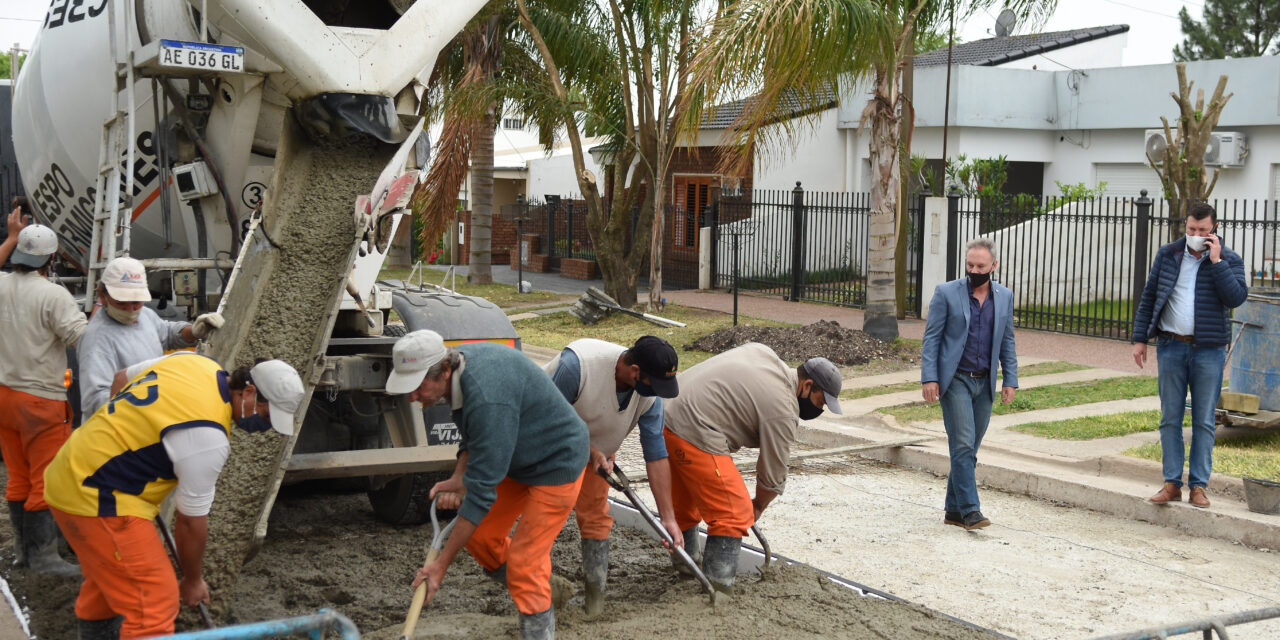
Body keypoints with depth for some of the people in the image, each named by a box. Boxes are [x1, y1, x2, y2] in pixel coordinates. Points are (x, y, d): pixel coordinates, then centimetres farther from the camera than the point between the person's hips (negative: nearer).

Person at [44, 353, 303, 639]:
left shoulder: (193, 360, 0)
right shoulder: (209, 438, -24)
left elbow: (122, 378, 18)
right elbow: (191, 521, -13)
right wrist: (192, 580, 2)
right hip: (95, 498, -10)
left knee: (108, 574, 30)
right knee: (154, 600, -11)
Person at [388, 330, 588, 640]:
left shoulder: (488, 399, -38)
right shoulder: (457, 363, -9)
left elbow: (483, 490, -34)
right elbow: (473, 437, 9)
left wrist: (442, 563, -29)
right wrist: (458, 478, -11)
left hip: (556, 465, -9)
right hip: (517, 462, 9)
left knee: (523, 562, -9)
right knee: (480, 536, 10)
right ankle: (547, 591, 28)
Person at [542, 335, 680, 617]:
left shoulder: (650, 394, -23)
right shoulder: (577, 363, -39)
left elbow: (656, 456, -18)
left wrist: (668, 518, -18)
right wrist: (590, 451, -29)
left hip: (597, 447, 4)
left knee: (595, 515, -1)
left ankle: (596, 595, 6)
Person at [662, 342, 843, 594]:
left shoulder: (763, 351, 12)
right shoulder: (783, 410, -13)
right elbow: (773, 473, -5)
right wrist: (759, 506, 12)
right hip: (695, 438, -10)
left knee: (685, 501, 27)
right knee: (734, 515, -7)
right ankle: (717, 587, -7)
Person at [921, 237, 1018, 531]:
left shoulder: (1004, 297, 8)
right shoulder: (946, 293, -4)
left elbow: (1007, 341, 13)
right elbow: (931, 338, -4)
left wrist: (1010, 380, 6)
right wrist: (929, 378, -11)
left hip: (985, 383, 4)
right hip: (955, 380, -4)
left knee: (969, 448, 7)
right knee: (963, 444, -12)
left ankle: (954, 509, 16)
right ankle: (970, 510, -11)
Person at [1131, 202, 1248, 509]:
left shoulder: (1229, 260, 1)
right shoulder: (1168, 255, 6)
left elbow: (1236, 297, -15)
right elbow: (1149, 297, 9)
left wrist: (1216, 262, -16)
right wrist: (1140, 339, 5)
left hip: (1209, 351, -2)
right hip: (1171, 347, 2)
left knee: (1204, 421, 3)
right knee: (1170, 418, 4)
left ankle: (1199, 485, 10)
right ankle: (1172, 483, 10)